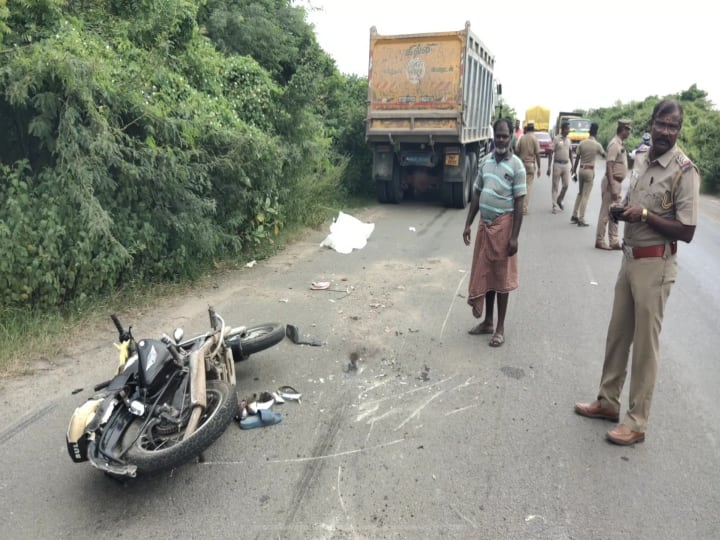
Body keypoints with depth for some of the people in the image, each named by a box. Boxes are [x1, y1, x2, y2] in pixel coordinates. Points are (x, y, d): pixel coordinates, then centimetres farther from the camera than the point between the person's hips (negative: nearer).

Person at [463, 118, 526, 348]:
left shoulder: (516, 166, -9)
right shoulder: (485, 161, 8)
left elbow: (519, 203, -12)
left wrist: (514, 236, -16)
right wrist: (468, 224, 7)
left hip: (503, 226, -6)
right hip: (484, 225, 6)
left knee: (501, 278, 3)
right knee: (483, 275, 12)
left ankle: (500, 328, 13)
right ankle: (487, 322, 26)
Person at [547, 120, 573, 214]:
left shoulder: (568, 139, 9)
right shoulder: (556, 139, -7)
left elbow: (570, 153, 17)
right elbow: (551, 153, -7)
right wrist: (549, 167, -11)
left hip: (566, 165, 5)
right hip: (557, 164, -4)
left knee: (566, 185, 3)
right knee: (555, 186, 1)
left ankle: (559, 200, 26)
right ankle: (554, 206, 7)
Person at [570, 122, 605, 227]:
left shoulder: (582, 143, 1)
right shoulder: (597, 145, -9)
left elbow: (577, 159, 3)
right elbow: (605, 156, 7)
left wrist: (574, 173, 9)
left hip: (581, 170, 4)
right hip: (590, 171, -4)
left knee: (580, 194, 17)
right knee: (585, 196, -2)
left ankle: (574, 216, 19)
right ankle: (581, 220, -1)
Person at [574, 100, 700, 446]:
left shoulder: (684, 171, -15)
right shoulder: (641, 160, 7)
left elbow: (687, 232, -16)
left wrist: (644, 214, -22)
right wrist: (621, 209, -1)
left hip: (655, 265, -7)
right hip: (630, 257, 7)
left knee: (645, 343, 2)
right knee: (618, 334, 15)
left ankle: (637, 422, 15)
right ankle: (608, 401, 31)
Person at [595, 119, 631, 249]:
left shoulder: (621, 144, 13)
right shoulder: (614, 144, -15)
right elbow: (609, 166, -22)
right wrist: (612, 187, -26)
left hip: (617, 182, 10)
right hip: (612, 182, -10)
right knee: (605, 213, -2)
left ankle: (614, 241, 19)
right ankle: (600, 241, 6)